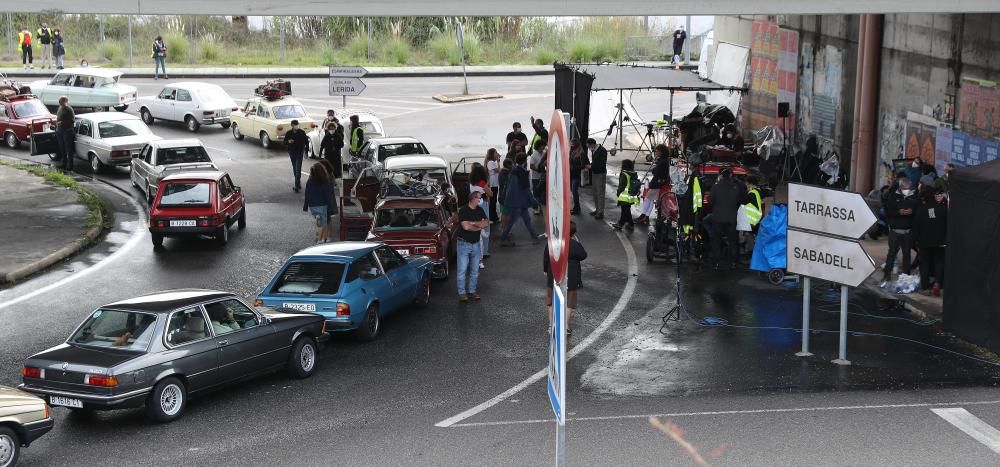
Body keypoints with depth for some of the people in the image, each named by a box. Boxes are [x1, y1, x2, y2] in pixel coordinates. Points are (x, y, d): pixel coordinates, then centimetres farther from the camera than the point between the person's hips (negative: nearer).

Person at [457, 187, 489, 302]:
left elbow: (487, 223, -1)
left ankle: (471, 291, 17)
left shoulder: (480, 210, 8)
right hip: (464, 244, -6)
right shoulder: (463, 210, -11)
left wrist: (473, 223, -14)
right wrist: (479, 226, -7)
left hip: (476, 244, 6)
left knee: (475, 270, 8)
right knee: (462, 270, -4)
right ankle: (462, 293, 0)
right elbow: (466, 226, -20)